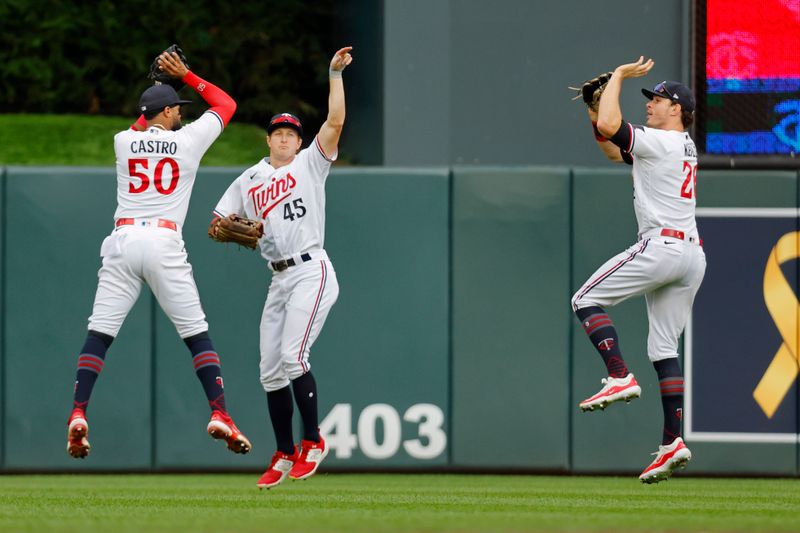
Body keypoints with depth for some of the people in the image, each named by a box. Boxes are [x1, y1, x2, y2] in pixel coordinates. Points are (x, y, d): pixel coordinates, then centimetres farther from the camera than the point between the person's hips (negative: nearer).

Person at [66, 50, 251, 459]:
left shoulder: (123, 142, 12)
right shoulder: (188, 140, 4)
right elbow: (226, 103, 20)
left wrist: (156, 97, 38)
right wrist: (186, 76, 25)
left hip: (122, 241, 2)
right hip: (164, 242, -2)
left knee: (98, 334, 1)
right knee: (197, 333, 4)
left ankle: (78, 414, -12)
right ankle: (219, 414, -7)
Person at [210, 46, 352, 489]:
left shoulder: (310, 164, 5)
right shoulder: (248, 181, 17)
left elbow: (335, 122, -8)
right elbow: (218, 224, 14)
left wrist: (334, 74, -13)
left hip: (312, 273, -6)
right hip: (279, 280, 6)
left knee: (293, 356, -19)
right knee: (270, 370, 5)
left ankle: (312, 442, -7)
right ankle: (285, 455, 16)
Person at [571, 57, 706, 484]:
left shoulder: (661, 142, -7)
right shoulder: (684, 147, 21)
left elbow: (610, 127, -19)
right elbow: (613, 150, 29)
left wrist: (619, 77, -6)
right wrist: (596, 116, 15)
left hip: (661, 247, -9)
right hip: (692, 256, 9)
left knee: (586, 300, 0)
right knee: (663, 348, 8)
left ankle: (620, 378, -15)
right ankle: (673, 444, 1)